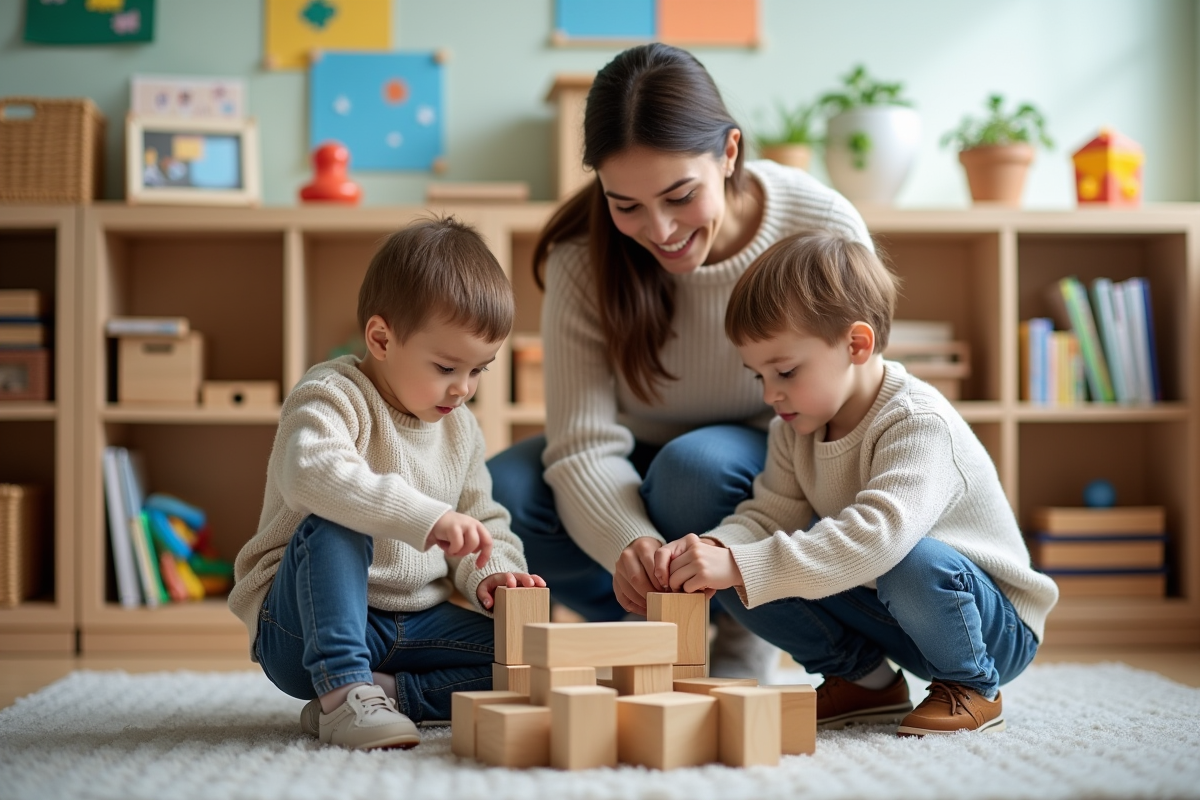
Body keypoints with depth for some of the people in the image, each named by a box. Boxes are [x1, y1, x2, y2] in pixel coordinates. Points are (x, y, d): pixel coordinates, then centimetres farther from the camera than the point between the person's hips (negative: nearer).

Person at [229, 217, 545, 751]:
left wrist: (488, 573, -7)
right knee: (331, 526, -35)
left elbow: (484, 522, 17)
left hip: (412, 626, 6)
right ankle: (342, 687, -34)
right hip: (306, 624, -5)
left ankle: (383, 692, -19)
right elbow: (312, 472, -37)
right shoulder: (333, 396, -14)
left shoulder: (461, 428, 9)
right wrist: (428, 518, -44)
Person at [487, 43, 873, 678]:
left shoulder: (825, 231, -23)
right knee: (500, 498, -25)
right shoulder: (584, 256, -19)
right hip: (641, 475, 2)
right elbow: (583, 442, -25)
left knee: (697, 465, -36)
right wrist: (629, 542, -48)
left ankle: (743, 648, -6)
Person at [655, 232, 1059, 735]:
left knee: (910, 564, -40)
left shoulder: (918, 424, -28)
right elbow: (769, 514, -6)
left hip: (997, 625, -6)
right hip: (883, 608, 6)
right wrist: (716, 548, -30)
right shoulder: (796, 429, -2)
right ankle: (864, 680, 7)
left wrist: (741, 566, -49)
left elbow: (877, 536, -43)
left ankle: (972, 686, -10)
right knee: (740, 582, -12)